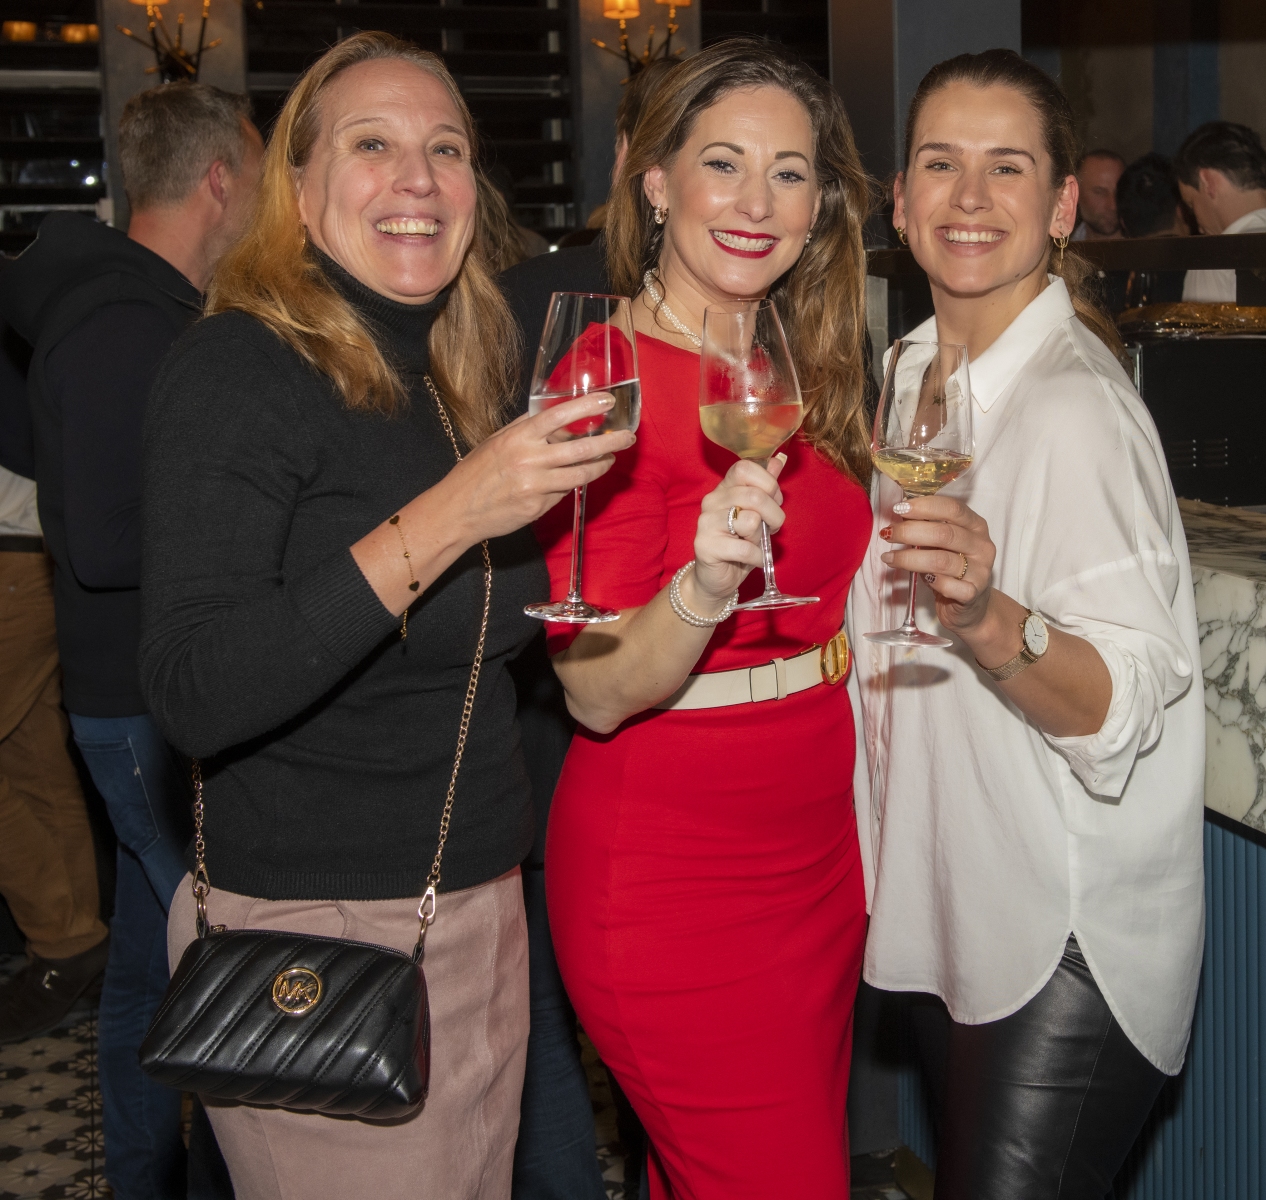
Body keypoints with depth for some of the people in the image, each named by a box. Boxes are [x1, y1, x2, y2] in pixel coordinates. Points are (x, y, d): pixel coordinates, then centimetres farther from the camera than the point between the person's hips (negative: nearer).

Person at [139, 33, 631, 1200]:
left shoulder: (458, 378, 10)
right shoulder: (239, 371, -13)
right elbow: (196, 697, -24)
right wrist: (444, 519, -29)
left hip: (482, 904, 7)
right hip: (316, 928, -7)